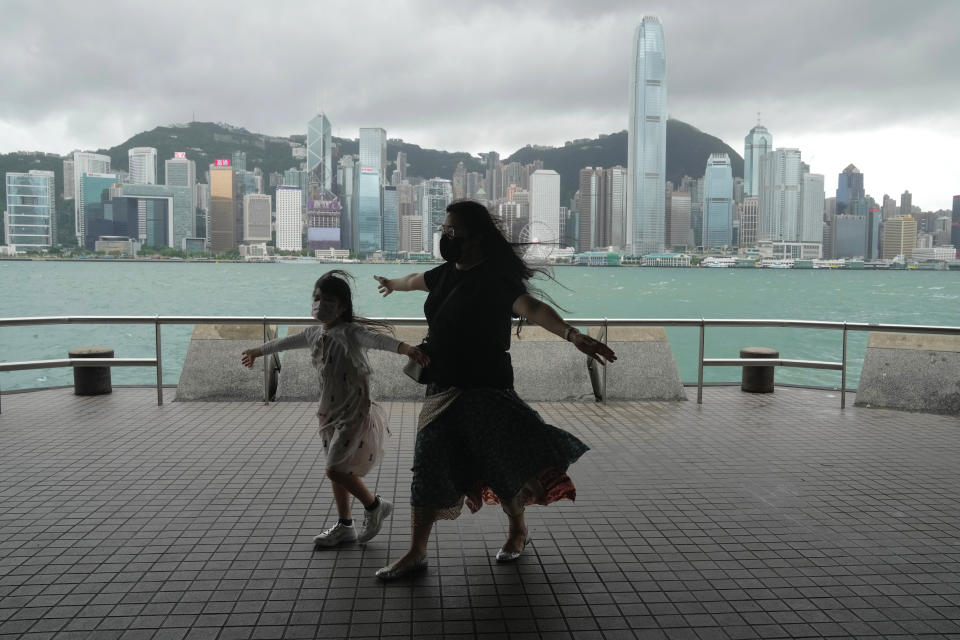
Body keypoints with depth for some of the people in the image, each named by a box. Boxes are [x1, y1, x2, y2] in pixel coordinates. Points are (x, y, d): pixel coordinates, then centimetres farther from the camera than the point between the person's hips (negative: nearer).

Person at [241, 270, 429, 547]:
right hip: (330, 412, 8)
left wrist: (405, 347, -58)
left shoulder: (350, 332, -18)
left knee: (335, 469, -11)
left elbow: (377, 339, -39)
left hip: (354, 412, -8)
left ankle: (374, 505, 13)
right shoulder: (314, 333, 6)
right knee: (337, 470, 15)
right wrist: (257, 351, 42)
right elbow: (286, 342, 24)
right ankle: (344, 525, 29)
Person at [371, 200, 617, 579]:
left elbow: (532, 307, -34)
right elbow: (417, 280, 32)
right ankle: (416, 553, 20)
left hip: (485, 390, -7)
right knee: (428, 468, 8)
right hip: (442, 390, 7)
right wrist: (391, 283, 53)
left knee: (500, 462, 4)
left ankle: (518, 530, 33)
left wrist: (573, 335, -52)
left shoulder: (495, 278, -17)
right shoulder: (447, 273, 8)